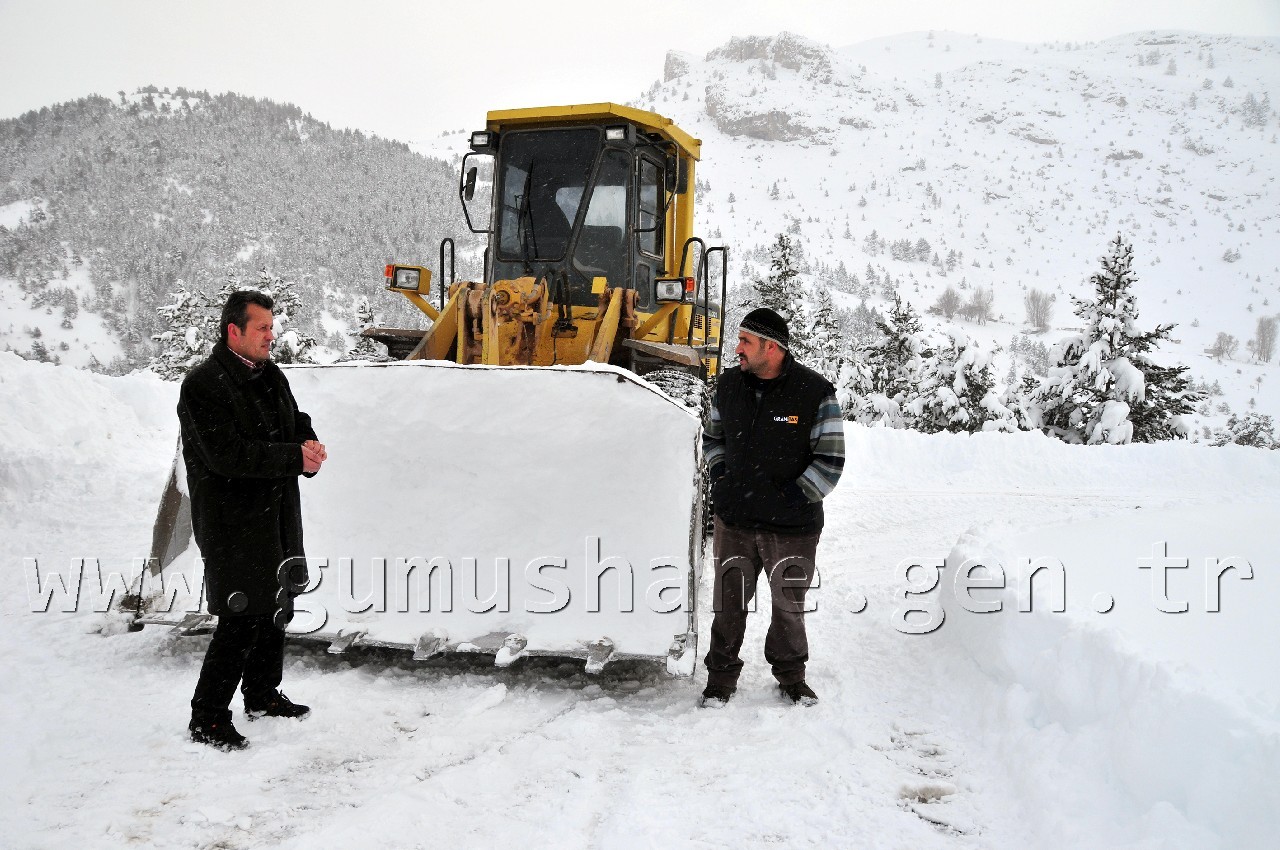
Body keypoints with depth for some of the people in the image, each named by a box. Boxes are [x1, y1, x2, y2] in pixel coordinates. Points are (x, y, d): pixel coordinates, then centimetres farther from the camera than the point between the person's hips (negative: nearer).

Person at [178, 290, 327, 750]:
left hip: (277, 516, 9)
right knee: (241, 619, -9)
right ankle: (207, 719, 3)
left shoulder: (270, 374, 10)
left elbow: (298, 422, 17)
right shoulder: (203, 385, -15)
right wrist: (294, 456, -24)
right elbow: (227, 455, -24)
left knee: (276, 607, 18)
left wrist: (310, 445, -8)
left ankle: (263, 694, 36)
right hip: (233, 521, -8)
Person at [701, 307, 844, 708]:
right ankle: (721, 675, 26)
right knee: (729, 603, 10)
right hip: (733, 522, 3)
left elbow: (830, 460, -8)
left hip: (791, 527, -3)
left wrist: (792, 497, -11)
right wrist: (721, 479, 5)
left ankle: (790, 674, 33)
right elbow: (712, 437, 19)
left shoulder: (815, 393, -11)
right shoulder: (729, 385, 3)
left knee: (789, 605, 12)